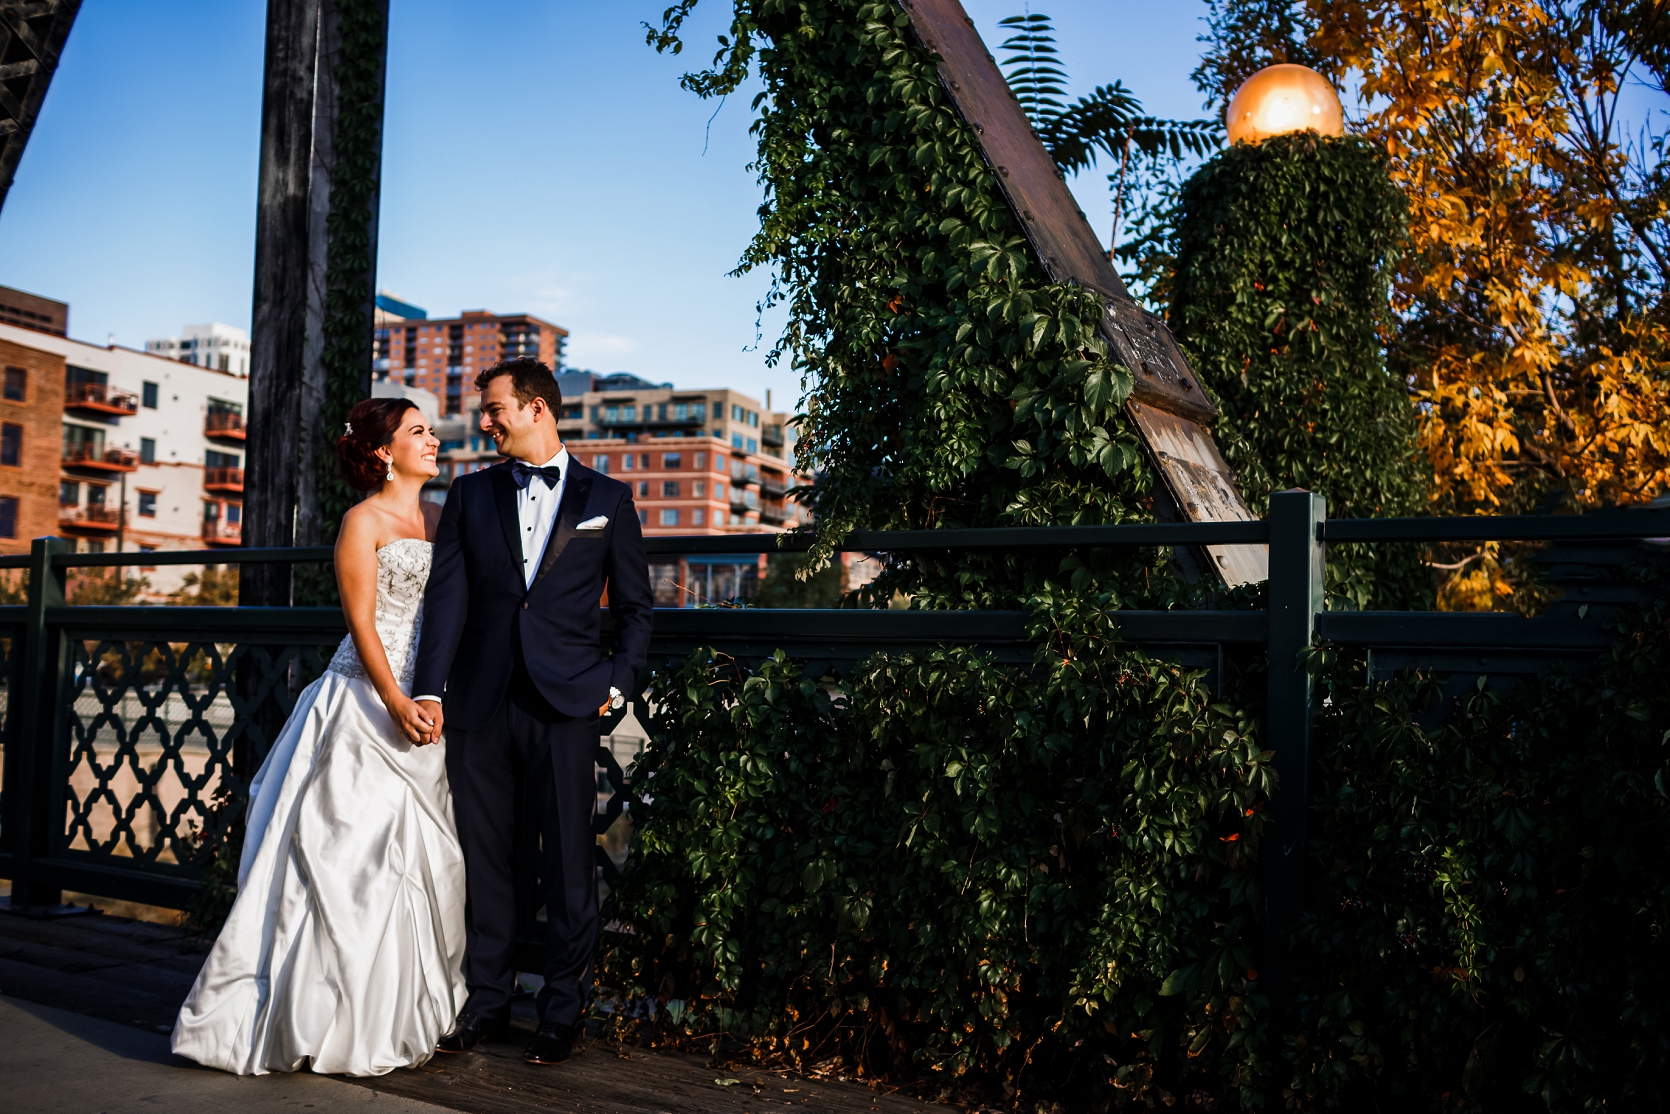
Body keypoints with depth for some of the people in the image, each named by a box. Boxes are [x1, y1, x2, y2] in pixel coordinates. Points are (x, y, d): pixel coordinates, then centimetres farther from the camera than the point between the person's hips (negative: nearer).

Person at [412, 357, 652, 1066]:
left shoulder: (608, 499, 7)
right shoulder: (470, 494, 12)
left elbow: (635, 607, 10)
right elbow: (448, 595, 2)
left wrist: (618, 682, -2)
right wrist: (429, 688, -9)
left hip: (564, 703, -2)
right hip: (479, 701, 2)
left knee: (568, 861, 2)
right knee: (482, 857, 8)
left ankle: (562, 1013, 14)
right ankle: (486, 1002, 22)